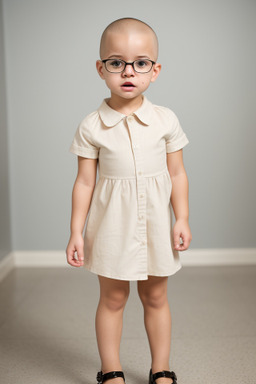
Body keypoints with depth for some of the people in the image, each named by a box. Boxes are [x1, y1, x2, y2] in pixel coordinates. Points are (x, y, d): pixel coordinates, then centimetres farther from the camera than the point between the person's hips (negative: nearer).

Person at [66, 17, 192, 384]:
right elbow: (85, 181, -4)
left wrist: (182, 219, -3)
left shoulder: (166, 120, -4)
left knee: (155, 297, 14)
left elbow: (177, 174, 1)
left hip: (154, 223, 1)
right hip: (112, 226, -1)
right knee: (112, 299, 11)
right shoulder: (92, 126, -7)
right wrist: (76, 232, -4)